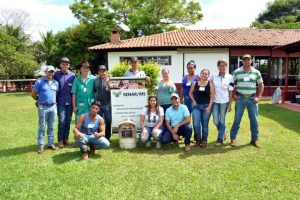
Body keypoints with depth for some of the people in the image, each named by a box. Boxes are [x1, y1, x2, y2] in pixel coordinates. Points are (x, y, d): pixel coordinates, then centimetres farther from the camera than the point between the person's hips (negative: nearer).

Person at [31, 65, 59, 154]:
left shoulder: (55, 83, 7)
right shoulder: (39, 82, -6)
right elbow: (33, 94, -1)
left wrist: (52, 100, 13)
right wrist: (40, 100, 11)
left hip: (53, 107, 4)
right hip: (43, 107, -4)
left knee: (51, 127, 11)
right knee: (42, 127, 2)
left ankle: (51, 144, 21)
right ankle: (41, 146, 9)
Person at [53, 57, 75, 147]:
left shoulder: (72, 75, 4)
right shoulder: (56, 74, -1)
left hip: (70, 102, 2)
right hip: (61, 102, -2)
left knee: (68, 120, 9)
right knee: (62, 121, -4)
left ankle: (66, 138, 22)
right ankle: (60, 139, 10)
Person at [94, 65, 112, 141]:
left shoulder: (108, 80, 1)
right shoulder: (96, 80, 5)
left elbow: (111, 90, -9)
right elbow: (94, 91, 13)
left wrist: (107, 81, -18)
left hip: (107, 104, -1)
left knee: (108, 121, 3)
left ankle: (107, 137, 16)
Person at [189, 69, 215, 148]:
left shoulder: (210, 84, -2)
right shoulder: (195, 83, 3)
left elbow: (212, 96, -4)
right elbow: (190, 93, 15)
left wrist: (209, 107, -11)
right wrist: (193, 101, 0)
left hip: (206, 106, -1)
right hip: (196, 106, 1)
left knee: (204, 124, 6)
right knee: (196, 124, -5)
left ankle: (204, 140, 19)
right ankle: (198, 139, 14)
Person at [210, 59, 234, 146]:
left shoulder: (230, 77, -3)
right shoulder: (213, 76, 1)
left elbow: (230, 92, -3)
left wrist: (230, 104, -5)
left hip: (224, 102, -2)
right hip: (215, 101, 2)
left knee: (222, 121, 3)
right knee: (216, 121, 5)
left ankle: (220, 139, 15)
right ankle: (223, 133, 33)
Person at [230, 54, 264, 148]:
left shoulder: (256, 72, 4)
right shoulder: (236, 72, 1)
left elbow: (261, 85, 10)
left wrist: (259, 97, 1)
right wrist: (233, 95, -4)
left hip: (252, 99, 1)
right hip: (240, 98, -1)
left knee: (254, 120, 6)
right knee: (237, 119, 3)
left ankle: (254, 139, 18)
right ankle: (233, 138, 13)